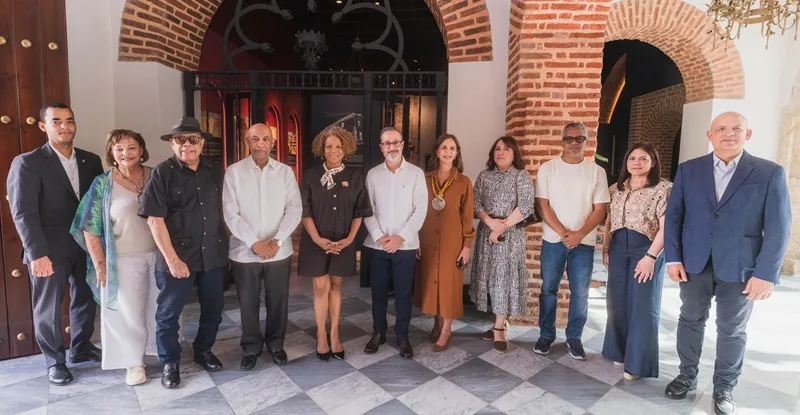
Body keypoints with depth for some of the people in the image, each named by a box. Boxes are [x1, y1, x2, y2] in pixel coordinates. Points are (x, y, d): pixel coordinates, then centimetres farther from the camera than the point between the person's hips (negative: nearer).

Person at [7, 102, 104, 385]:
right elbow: (23, 213, -13)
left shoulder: (91, 161, 5)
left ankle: (81, 348, 36)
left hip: (87, 246, 4)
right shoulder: (27, 163, -8)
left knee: (85, 300, 16)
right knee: (48, 308, 10)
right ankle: (54, 361, 27)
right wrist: (38, 254, -19)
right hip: (50, 251, -4)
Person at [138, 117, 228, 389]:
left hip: (213, 255, 4)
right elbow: (154, 219, -12)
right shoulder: (162, 173, -9)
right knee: (168, 313, 10)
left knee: (213, 309, 16)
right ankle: (170, 363, 31)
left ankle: (203, 350, 39)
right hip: (178, 257, -4)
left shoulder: (216, 172, 3)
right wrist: (172, 259, -15)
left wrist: (226, 246, 8)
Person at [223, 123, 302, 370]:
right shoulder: (233, 172, -3)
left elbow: (294, 209, -3)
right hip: (245, 252, -1)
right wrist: (254, 243, -14)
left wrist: (277, 240, -14)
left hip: (279, 251, 1)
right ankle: (251, 348, 32)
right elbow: (231, 214, -7)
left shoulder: (285, 172, 2)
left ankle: (275, 344, 34)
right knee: (248, 304, 12)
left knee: (278, 302, 12)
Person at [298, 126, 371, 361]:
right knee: (321, 287, 3)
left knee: (336, 286, 11)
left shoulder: (355, 177, 0)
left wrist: (350, 238, -9)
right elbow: (305, 211, -3)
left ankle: (334, 336, 20)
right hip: (316, 240, -1)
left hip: (343, 241, 1)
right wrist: (316, 238, -14)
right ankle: (321, 337, 16)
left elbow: (359, 212, 2)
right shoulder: (311, 176, -2)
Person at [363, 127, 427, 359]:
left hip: (406, 244, -1)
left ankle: (402, 336, 24)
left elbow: (420, 210, -6)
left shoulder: (416, 173, -1)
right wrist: (378, 236, -11)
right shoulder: (373, 174, 4)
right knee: (378, 291, 11)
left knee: (403, 293, 7)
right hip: (377, 244, 2)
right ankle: (378, 333, 29)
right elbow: (367, 209, 1)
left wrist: (401, 237, -13)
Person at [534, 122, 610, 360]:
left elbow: (600, 209, 0)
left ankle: (574, 337, 22)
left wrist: (579, 234, -14)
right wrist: (563, 233, -13)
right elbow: (542, 205, -4)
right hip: (553, 240, 0)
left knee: (580, 293, 7)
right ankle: (546, 335, 21)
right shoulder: (548, 169, 0)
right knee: (548, 289, 7)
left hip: (584, 242, 1)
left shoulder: (596, 171, 3)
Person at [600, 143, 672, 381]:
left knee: (642, 307, 1)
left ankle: (637, 362, 13)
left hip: (646, 249, -5)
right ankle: (620, 351, 28)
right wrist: (605, 249, 8)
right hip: (618, 249, 5)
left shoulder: (663, 189, -7)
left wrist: (650, 256, -18)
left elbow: (665, 228, -12)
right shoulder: (616, 189, 10)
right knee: (617, 303, 12)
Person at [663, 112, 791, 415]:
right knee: (691, 320, 15)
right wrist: (673, 257, -4)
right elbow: (673, 215, 2)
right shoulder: (688, 170, 2)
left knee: (732, 331, 12)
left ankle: (724, 389, 31)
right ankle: (687, 376, 33)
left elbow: (778, 227, -6)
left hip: (740, 267, -1)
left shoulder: (770, 173, -4)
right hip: (694, 263, 2)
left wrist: (766, 273, -12)